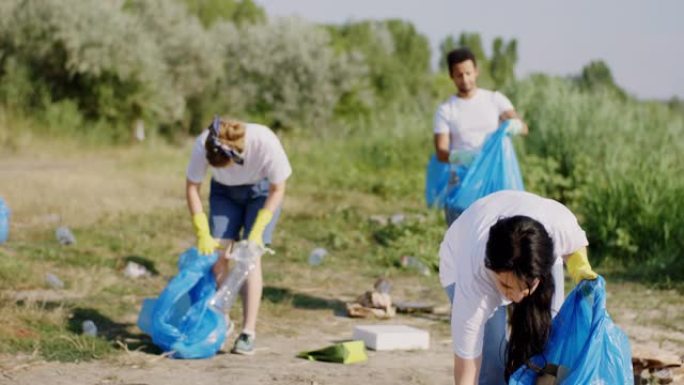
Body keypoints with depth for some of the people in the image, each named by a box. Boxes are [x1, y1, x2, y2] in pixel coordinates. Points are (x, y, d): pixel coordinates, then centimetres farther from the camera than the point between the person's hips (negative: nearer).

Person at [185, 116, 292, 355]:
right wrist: (202, 233, -19)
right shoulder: (203, 145, -31)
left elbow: (277, 189, -20)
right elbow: (192, 187, -14)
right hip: (224, 192, 3)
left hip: (261, 191, -2)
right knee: (218, 253, -9)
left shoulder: (265, 142, -37)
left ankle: (248, 332, -11)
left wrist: (257, 231, -24)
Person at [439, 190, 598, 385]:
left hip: (537, 255, 3)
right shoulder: (474, 278, -44)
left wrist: (581, 269, -30)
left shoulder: (559, 225, -40)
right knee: (492, 360, -19)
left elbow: (575, 245, -12)